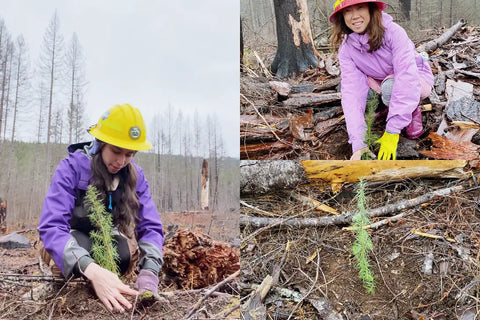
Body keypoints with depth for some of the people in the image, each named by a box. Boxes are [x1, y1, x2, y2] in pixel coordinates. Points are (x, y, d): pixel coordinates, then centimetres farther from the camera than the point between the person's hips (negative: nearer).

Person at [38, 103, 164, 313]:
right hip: (69, 241, -2)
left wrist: (149, 272, -39)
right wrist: (92, 270, -56)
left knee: (125, 253, -30)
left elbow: (151, 227, -18)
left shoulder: (135, 176, -15)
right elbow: (51, 226, -38)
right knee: (80, 244, -35)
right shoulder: (72, 167, -27)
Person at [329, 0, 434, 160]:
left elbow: (407, 77, -38)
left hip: (417, 78, -4)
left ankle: (413, 112, -4)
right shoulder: (346, 50, -19)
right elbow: (352, 92, -28)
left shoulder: (393, 32, -29)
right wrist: (358, 145, -40)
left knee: (389, 86, -37)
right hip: (382, 85, 4)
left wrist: (392, 132, -45)